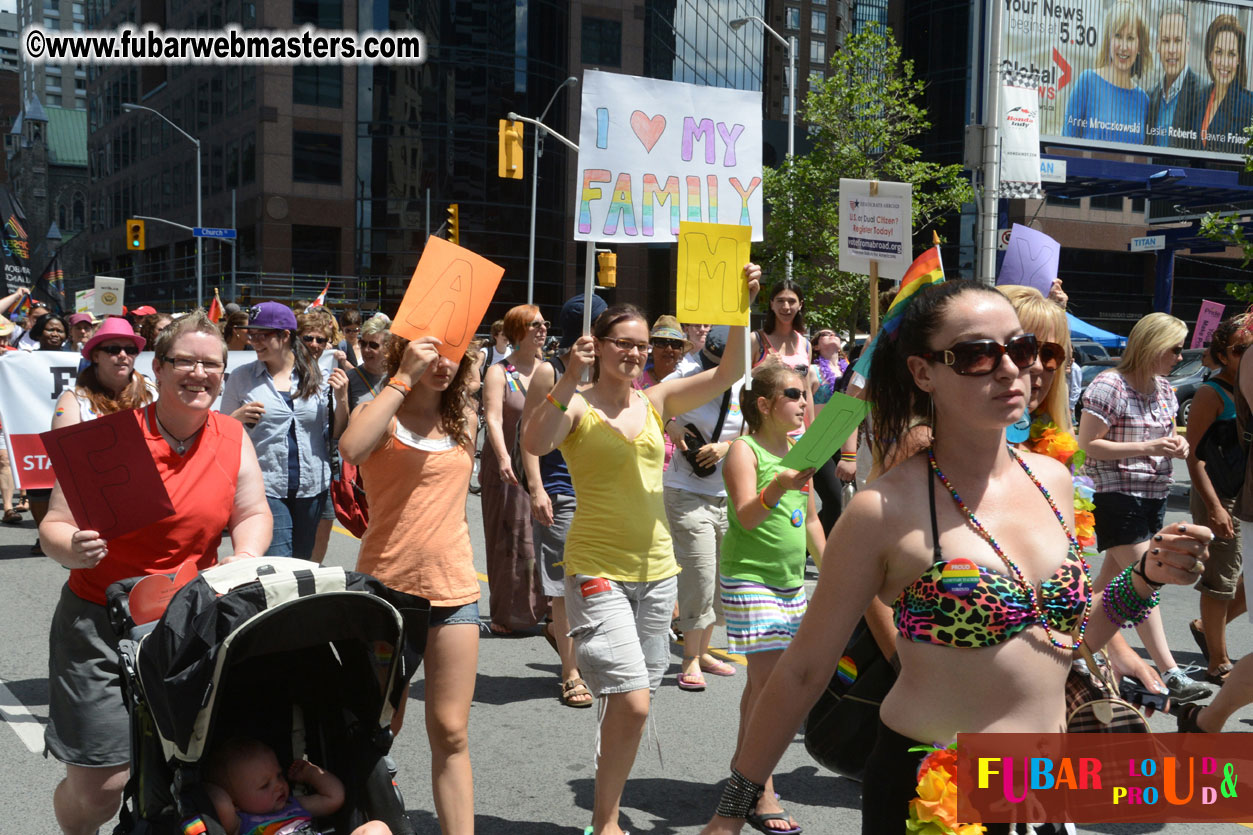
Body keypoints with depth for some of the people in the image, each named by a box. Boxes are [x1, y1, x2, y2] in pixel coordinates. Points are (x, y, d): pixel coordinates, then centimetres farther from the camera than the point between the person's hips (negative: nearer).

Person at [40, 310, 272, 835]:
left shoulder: (233, 439, 4)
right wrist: (74, 549, -27)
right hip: (100, 623, -3)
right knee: (98, 785, -1)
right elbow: (54, 527, -5)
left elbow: (252, 513, 10)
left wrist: (246, 557, -10)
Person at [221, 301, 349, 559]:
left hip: (312, 487, 2)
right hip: (265, 487, -2)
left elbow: (338, 435, 9)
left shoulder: (319, 376, 4)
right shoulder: (241, 377, 3)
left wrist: (341, 400, -7)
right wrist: (238, 418, -11)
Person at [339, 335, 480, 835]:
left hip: (453, 591, 2)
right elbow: (351, 448, -24)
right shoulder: (382, 414, -4)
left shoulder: (466, 419, 10)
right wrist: (404, 377, -20)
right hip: (387, 586, -2)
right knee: (381, 728, 10)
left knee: (451, 733, 2)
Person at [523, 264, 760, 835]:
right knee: (631, 702, -14)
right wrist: (571, 379, -33)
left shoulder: (656, 402, 8)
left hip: (655, 570, 6)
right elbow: (536, 444, -26)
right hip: (597, 571, -5)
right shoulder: (577, 406, -6)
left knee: (630, 703, 13)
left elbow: (727, 373, 1)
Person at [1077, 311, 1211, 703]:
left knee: (1115, 576, 13)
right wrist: (1148, 448, -20)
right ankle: (1170, 673, -8)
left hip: (1155, 494, 8)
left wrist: (1177, 444, 1)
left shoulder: (1164, 388, 12)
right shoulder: (1109, 385, -13)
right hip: (1117, 495, -8)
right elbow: (1088, 445, -16)